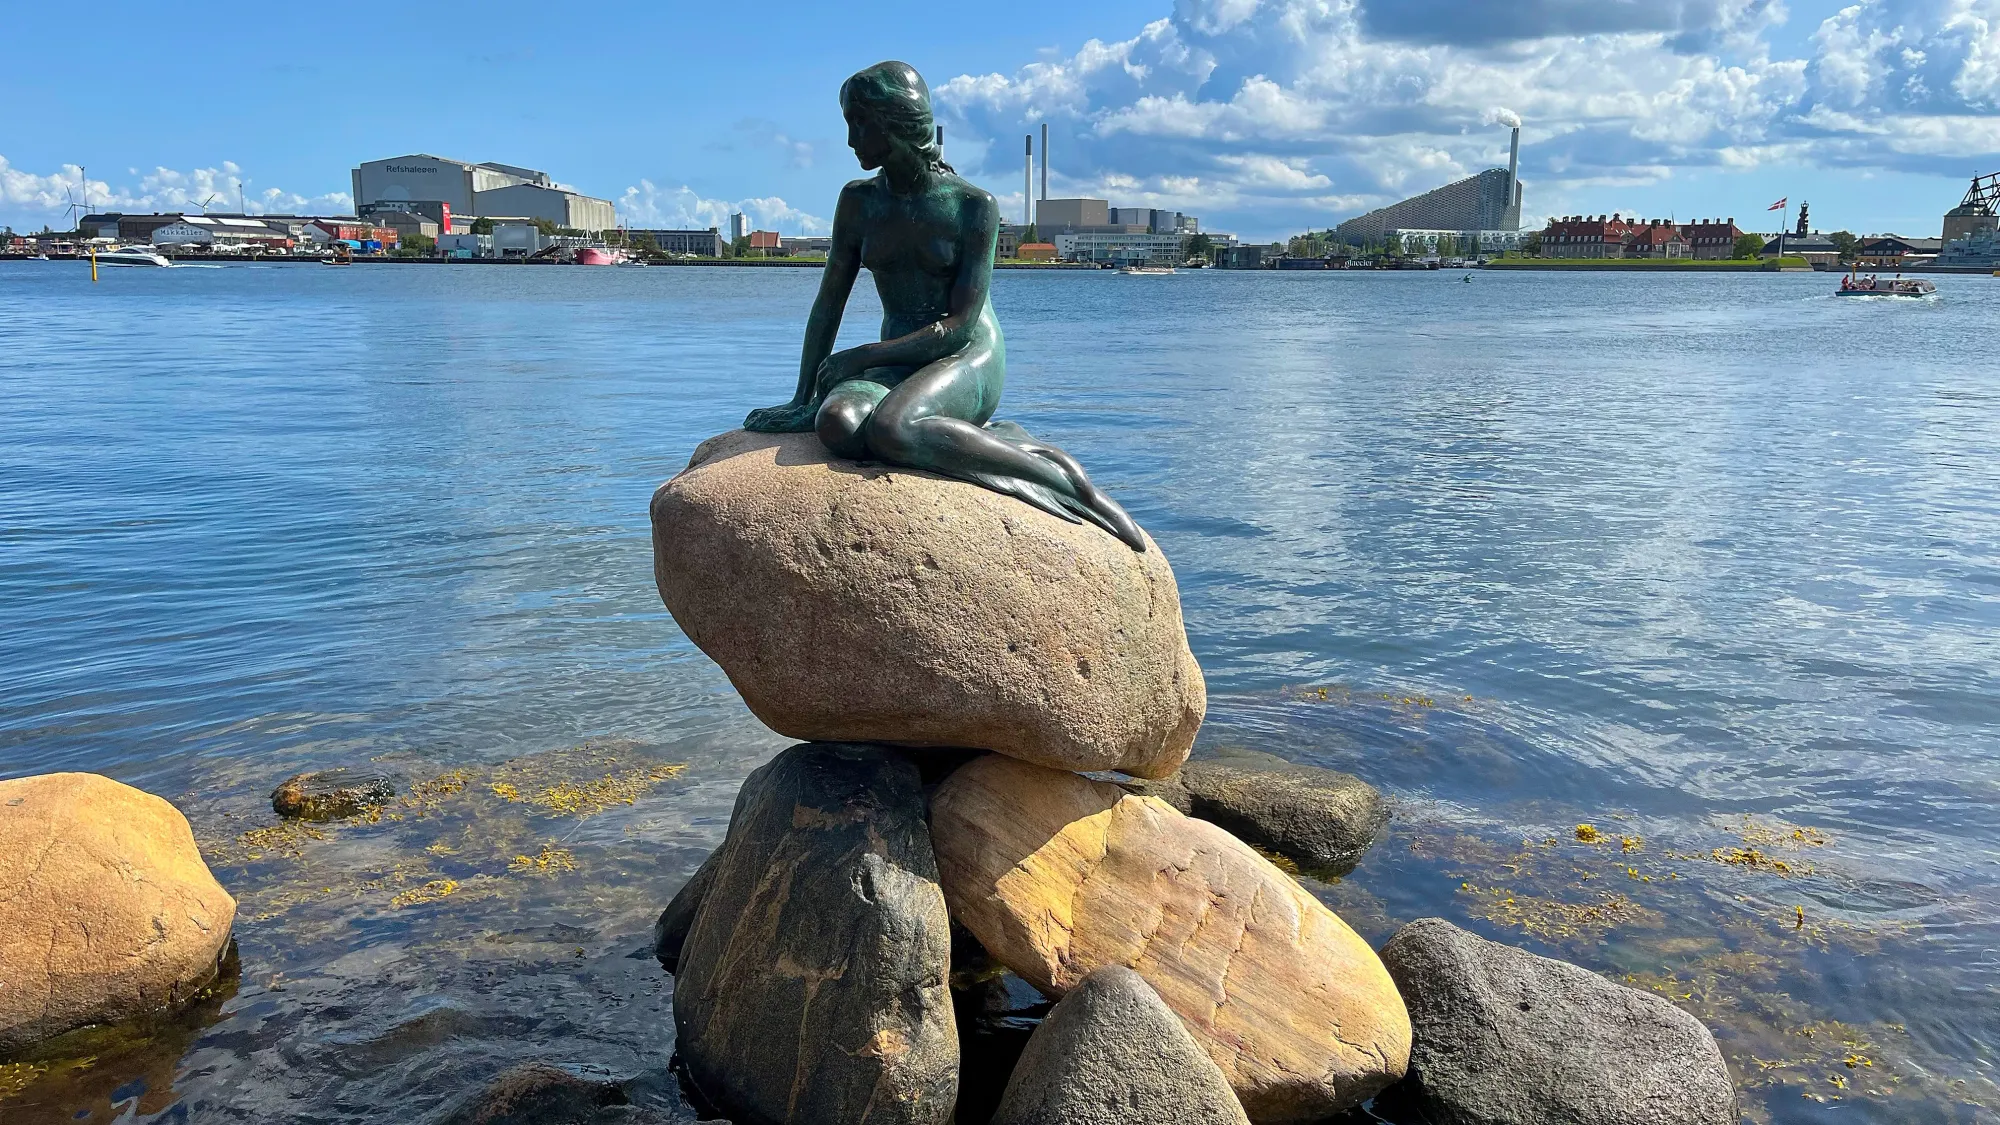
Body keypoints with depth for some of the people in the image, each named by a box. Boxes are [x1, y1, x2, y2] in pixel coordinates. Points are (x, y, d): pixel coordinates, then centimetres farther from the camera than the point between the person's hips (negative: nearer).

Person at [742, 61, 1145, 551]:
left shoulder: (974, 207, -9)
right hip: (898, 362, 4)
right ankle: (998, 439, -21)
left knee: (889, 428, -38)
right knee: (836, 426, -32)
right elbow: (829, 303, 9)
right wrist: (802, 398, 3)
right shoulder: (858, 202, 6)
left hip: (970, 359, -4)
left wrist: (860, 358, -15)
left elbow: (960, 325, -13)